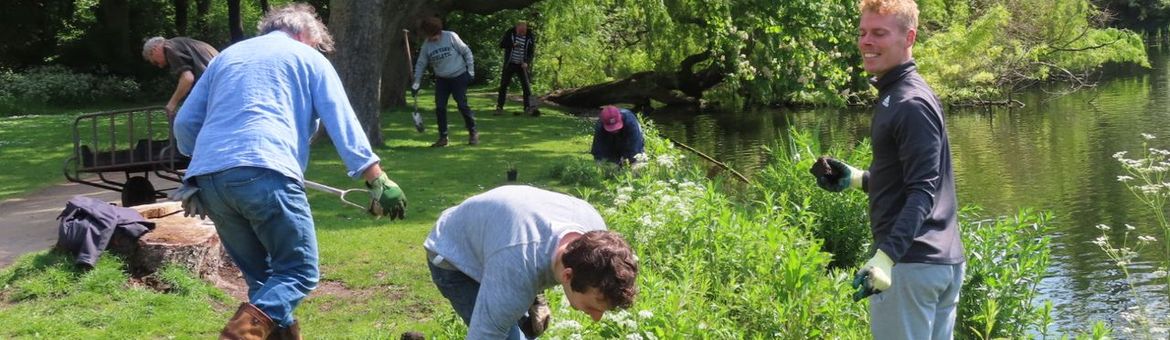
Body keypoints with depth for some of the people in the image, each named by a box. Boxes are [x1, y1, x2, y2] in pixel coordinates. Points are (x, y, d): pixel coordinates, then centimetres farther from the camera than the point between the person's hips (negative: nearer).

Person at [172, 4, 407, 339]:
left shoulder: (227, 55, 30)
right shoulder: (309, 58, 18)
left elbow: (185, 123, 29)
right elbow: (343, 123, 8)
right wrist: (377, 180, 5)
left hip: (207, 178, 6)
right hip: (265, 173, -5)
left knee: (261, 274, 17)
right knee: (299, 271, 0)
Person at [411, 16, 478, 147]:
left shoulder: (451, 37, -14)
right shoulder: (427, 44, -3)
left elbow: (466, 52, -7)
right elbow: (420, 64, 5)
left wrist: (470, 70, -8)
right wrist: (416, 82, 1)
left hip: (459, 77, -4)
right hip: (441, 80, 4)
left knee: (462, 105, -6)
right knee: (440, 107, -1)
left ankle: (473, 133, 10)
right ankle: (443, 137, 9)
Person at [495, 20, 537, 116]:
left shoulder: (530, 37, -6)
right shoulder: (510, 33, -7)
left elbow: (532, 52, -1)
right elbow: (501, 44, -6)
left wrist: (527, 62, -18)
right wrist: (512, 45, -23)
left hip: (522, 65, 0)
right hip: (509, 64, 0)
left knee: (526, 85, -4)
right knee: (504, 85, -1)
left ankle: (528, 107, 3)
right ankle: (499, 107, 4)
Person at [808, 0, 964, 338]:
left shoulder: (910, 104, -15)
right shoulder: (897, 94, 15)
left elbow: (922, 192, -23)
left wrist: (886, 256, -31)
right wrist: (856, 178, 20)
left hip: (911, 262, -10)